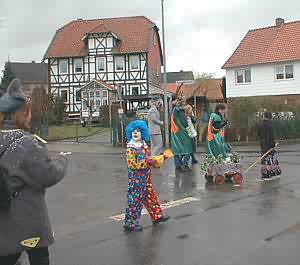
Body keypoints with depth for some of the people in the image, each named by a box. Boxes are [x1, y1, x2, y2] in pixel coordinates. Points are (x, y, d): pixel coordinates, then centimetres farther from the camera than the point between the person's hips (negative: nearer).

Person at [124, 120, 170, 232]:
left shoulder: (144, 145, 8)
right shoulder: (131, 148, -17)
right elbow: (131, 164, -24)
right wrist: (146, 162, -23)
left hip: (146, 177, 8)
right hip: (136, 178, -8)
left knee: (150, 196, 18)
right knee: (135, 199, -1)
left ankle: (157, 216, 34)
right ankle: (130, 223, 9)